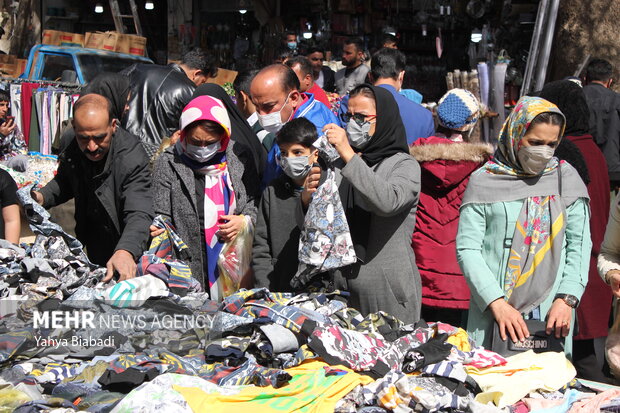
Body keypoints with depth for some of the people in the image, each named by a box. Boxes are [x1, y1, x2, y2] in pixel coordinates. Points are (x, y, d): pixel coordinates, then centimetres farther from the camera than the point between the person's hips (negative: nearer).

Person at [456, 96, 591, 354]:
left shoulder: (566, 178, 8)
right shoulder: (484, 182, 0)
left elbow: (579, 244, 5)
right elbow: (467, 248, -5)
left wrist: (567, 299, -8)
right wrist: (496, 303, -14)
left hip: (552, 313, 2)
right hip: (493, 313, -2)